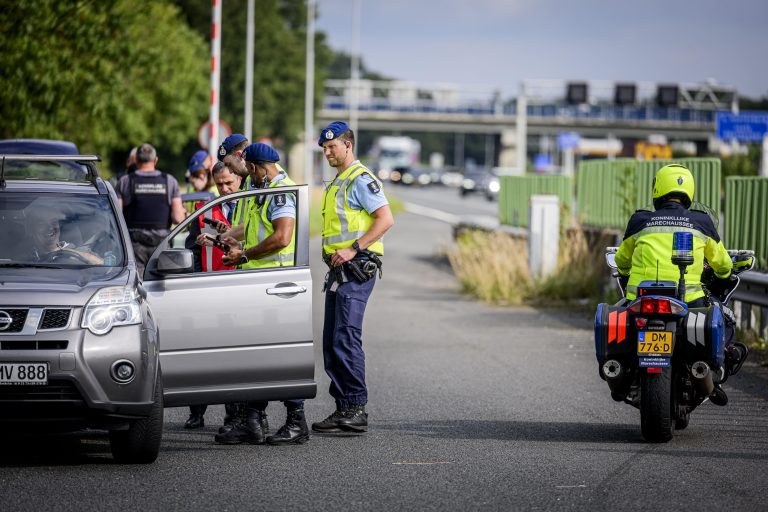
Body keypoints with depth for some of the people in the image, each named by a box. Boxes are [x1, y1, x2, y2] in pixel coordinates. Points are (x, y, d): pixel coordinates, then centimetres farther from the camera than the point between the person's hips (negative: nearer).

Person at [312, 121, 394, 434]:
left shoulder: (361, 179, -9)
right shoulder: (337, 183, 21)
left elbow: (386, 219, -18)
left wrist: (353, 249, -22)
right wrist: (334, 255, 15)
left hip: (357, 268, -10)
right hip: (339, 269, 10)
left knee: (346, 340, -14)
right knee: (332, 343, 8)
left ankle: (356, 410, -12)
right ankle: (344, 408, 11)